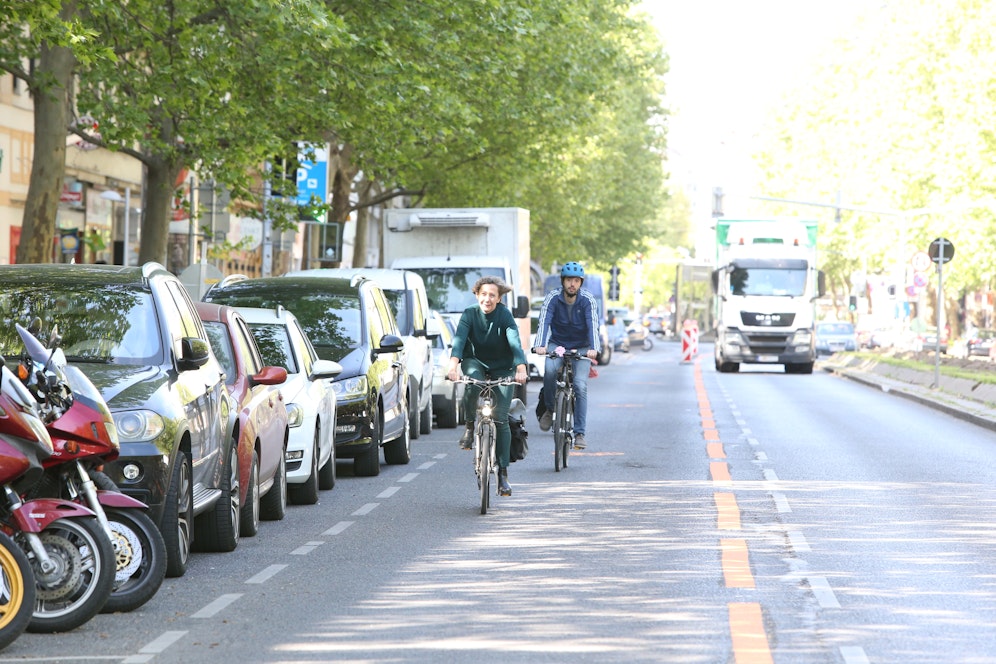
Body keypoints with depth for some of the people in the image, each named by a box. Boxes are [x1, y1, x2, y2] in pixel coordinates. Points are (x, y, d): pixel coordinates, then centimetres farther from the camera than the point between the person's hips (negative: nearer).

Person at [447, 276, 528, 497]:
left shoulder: (504, 315, -16)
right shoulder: (470, 314, -13)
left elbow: (515, 342, -30)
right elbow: (459, 339, -28)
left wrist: (521, 369, -47)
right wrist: (453, 365, -46)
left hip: (502, 368, -1)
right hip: (475, 362, 1)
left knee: (501, 419, -10)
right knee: (473, 383, -36)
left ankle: (503, 473, -4)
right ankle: (470, 427, -11)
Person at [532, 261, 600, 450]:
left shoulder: (588, 299, -16)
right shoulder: (553, 297, -15)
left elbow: (593, 325, -28)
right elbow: (544, 321, -27)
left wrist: (594, 348, -45)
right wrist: (540, 345, -44)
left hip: (581, 347, 0)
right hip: (557, 344, 0)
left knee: (580, 386, -17)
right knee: (550, 370, -31)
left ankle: (579, 433, -11)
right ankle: (549, 409, -7)